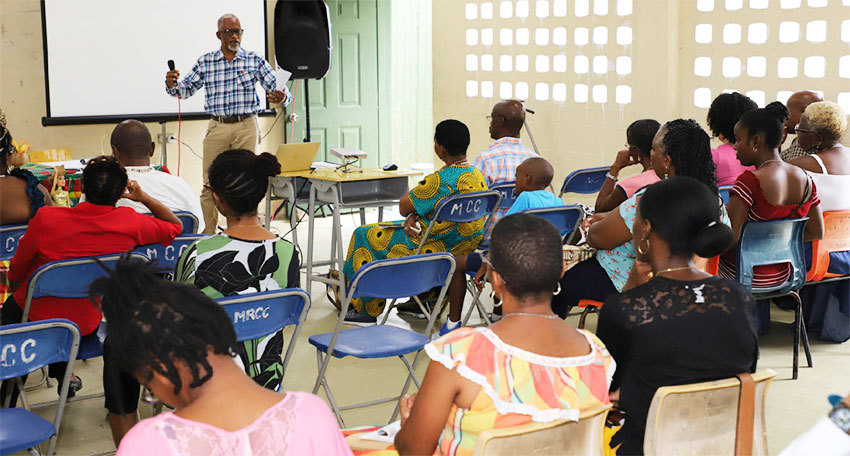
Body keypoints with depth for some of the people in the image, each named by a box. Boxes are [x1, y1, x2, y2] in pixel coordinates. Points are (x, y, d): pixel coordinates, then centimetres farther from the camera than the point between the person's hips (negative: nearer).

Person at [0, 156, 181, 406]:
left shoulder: (45, 218, -25)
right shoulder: (130, 222, -21)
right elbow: (175, 226, 0)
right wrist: (143, 197, -3)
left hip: (39, 320, -3)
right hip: (87, 325, 3)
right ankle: (62, 375, 45)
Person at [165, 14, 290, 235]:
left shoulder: (255, 60, 2)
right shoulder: (205, 62, 6)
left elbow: (276, 87, -3)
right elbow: (186, 89, 10)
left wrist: (282, 97, -26)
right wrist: (172, 85, -12)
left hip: (246, 126, -1)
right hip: (217, 127, 1)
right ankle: (207, 234, 12)